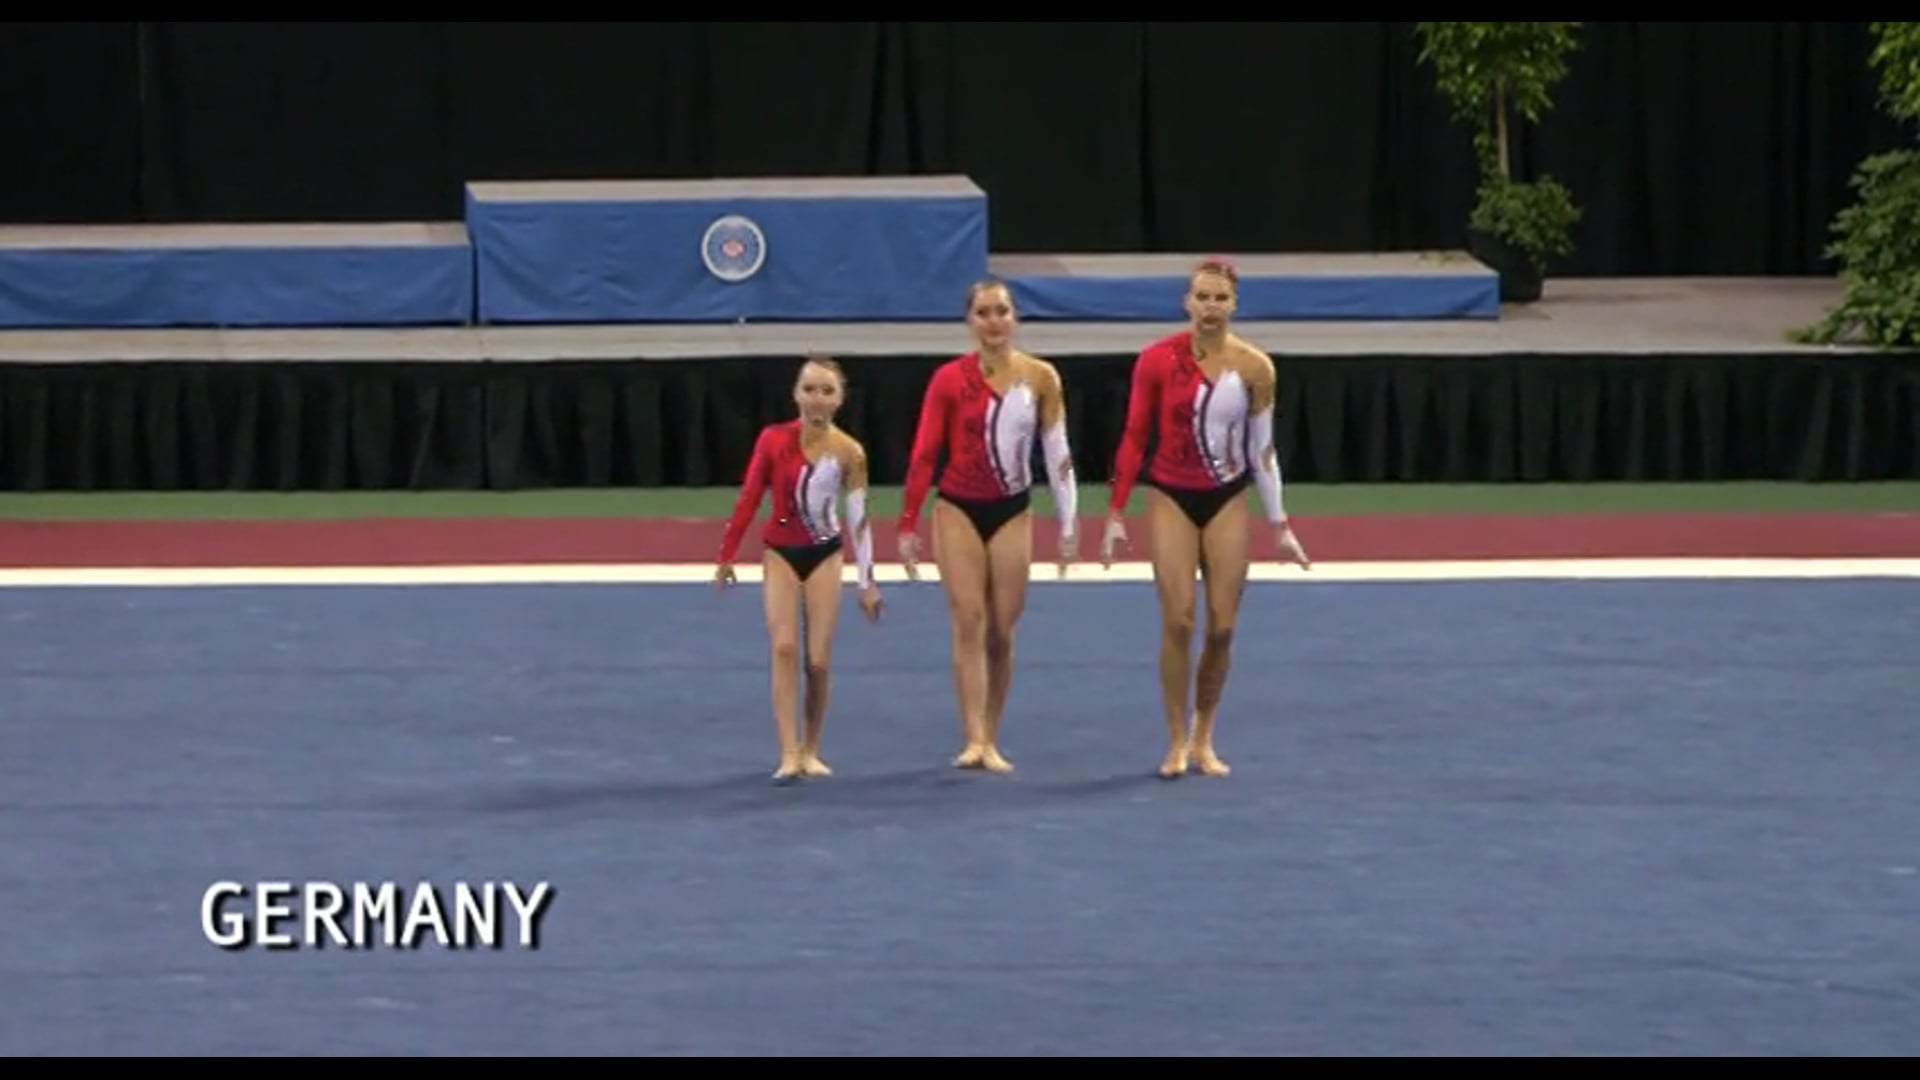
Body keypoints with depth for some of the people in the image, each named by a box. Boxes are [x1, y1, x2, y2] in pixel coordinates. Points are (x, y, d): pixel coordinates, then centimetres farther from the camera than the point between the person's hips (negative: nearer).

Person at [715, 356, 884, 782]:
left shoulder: (849, 452, -10)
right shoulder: (774, 439, -9)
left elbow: (859, 517, -6)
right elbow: (749, 498, -3)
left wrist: (867, 582, -4)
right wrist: (727, 555, -2)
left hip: (823, 555, 0)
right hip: (780, 554, 0)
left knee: (818, 660, 0)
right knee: (784, 647, -15)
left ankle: (811, 751, 17)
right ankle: (789, 753, -18)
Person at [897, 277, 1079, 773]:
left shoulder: (1041, 378, -2)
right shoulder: (950, 379, -6)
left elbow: (1057, 451, 2)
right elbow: (923, 454, -5)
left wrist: (1069, 521, -1)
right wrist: (908, 524, -7)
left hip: (1012, 511, 2)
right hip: (959, 510, -2)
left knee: (1002, 631, 4)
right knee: (969, 621, -11)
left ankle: (992, 741, 13)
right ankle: (973, 740, -16)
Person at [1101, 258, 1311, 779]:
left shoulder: (1254, 367, -4)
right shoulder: (1158, 360, -9)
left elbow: (1262, 449, 3)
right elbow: (1134, 438, -4)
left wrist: (1280, 525, 4)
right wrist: (1116, 514, -7)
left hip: (1226, 500, 2)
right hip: (1172, 498, -2)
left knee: (1222, 627, 2)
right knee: (1178, 622, -8)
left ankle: (1204, 740, 17)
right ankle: (1177, 743, 2)